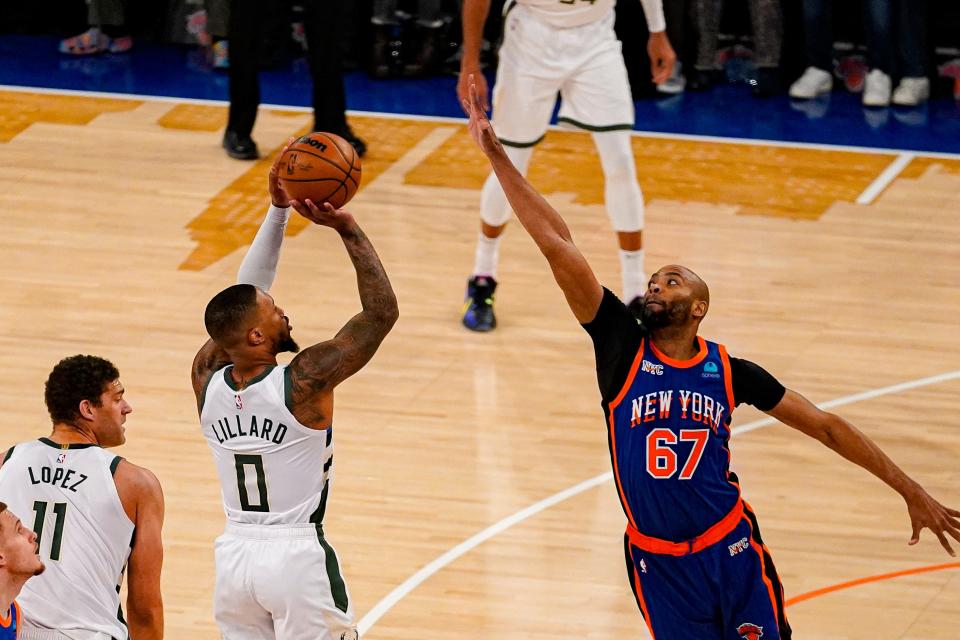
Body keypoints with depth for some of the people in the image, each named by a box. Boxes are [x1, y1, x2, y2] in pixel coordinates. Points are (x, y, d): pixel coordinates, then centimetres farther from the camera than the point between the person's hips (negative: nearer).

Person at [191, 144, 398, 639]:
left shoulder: (207, 376, -3)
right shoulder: (306, 380, -18)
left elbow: (243, 297, 10)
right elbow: (382, 312, -14)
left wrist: (279, 211, 7)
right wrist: (346, 229, -13)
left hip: (234, 555, 6)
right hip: (297, 556, -5)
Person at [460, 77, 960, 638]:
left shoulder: (729, 372, -1)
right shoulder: (623, 348, -4)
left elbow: (825, 426, 6)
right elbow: (557, 246, -10)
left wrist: (911, 491, 4)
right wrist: (497, 156, -13)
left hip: (730, 549, 0)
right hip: (659, 564, 0)